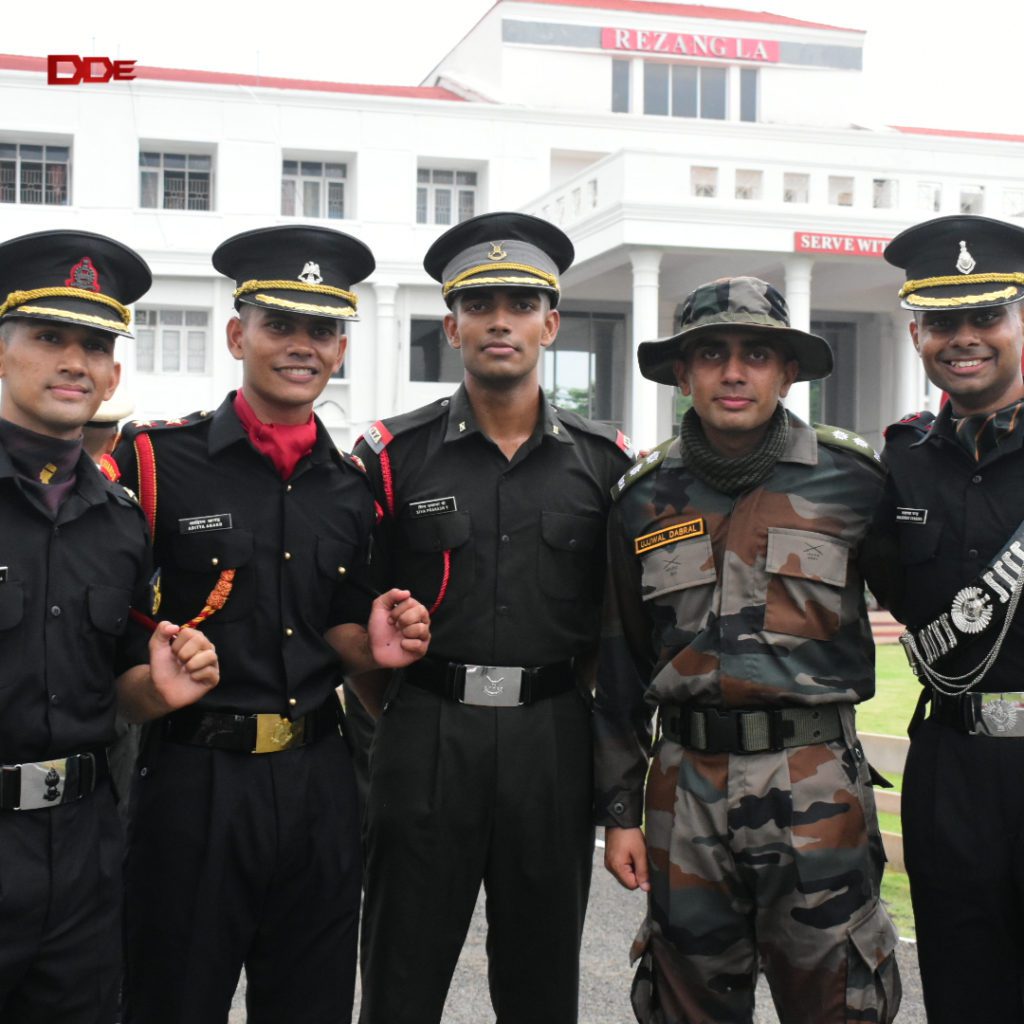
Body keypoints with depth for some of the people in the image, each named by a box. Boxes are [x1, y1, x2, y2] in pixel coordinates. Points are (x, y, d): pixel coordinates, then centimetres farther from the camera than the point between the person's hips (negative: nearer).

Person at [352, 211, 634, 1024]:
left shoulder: (604, 461, 5)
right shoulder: (395, 454, 0)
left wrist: (584, 714, 4)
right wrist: (387, 711, -3)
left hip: (555, 741, 1)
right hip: (426, 736, -1)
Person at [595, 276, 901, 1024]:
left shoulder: (851, 478, -2)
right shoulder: (645, 497, 5)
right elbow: (620, 666, 9)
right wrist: (618, 809, 8)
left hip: (817, 785, -2)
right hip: (687, 785, 2)